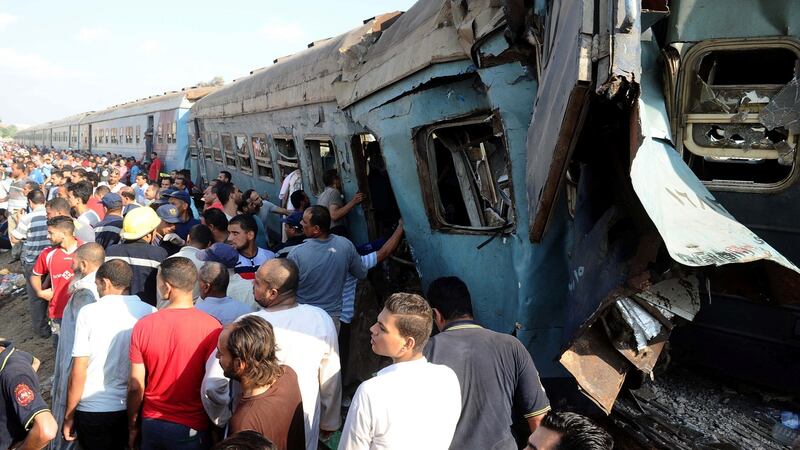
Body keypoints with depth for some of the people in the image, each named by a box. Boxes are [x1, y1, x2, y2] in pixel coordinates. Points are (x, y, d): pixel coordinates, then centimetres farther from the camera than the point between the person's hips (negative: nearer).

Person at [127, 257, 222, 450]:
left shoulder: (143, 326, -10)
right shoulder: (211, 327, -18)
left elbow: (135, 386, -4)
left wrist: (132, 427, 11)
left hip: (152, 424, 2)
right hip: (192, 428, -2)